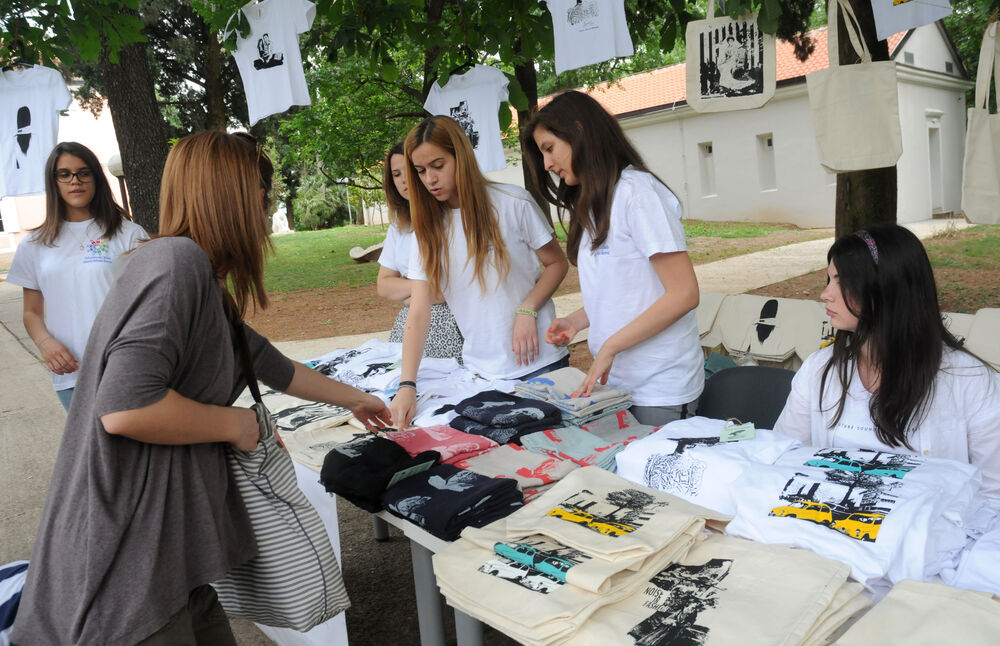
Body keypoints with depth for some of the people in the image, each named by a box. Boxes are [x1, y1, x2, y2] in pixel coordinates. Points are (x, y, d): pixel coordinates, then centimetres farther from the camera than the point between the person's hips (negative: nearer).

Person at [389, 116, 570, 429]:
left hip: (540, 362, -2)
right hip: (481, 372, 3)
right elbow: (418, 313, -6)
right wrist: (407, 386, -16)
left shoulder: (513, 203, -8)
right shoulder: (428, 229, 1)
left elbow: (557, 263, 1)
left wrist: (527, 310, -16)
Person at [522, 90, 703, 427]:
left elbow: (683, 294, -19)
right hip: (612, 381, 7)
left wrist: (609, 347, -16)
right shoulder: (591, 204, 13)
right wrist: (575, 322, 2)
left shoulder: (636, 190, -13)